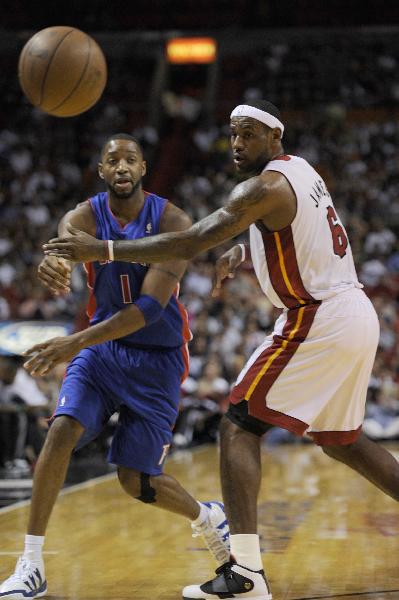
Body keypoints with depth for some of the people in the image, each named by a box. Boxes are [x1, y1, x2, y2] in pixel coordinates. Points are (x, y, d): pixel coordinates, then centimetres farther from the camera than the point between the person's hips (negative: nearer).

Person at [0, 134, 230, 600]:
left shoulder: (172, 223, -18)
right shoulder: (85, 217, -10)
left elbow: (150, 307, -27)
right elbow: (63, 249, -34)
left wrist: (78, 342, -39)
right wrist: (52, 265, -61)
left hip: (157, 358, -2)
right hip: (102, 347, 3)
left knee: (136, 479, -1)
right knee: (61, 430, -22)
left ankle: (207, 518, 32)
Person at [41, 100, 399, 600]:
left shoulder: (265, 187, -15)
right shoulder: (300, 169, 13)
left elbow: (189, 244, -23)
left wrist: (100, 250, -21)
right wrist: (241, 251, 17)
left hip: (317, 321, -9)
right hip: (357, 313, 9)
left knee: (239, 426, -7)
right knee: (340, 440, 24)